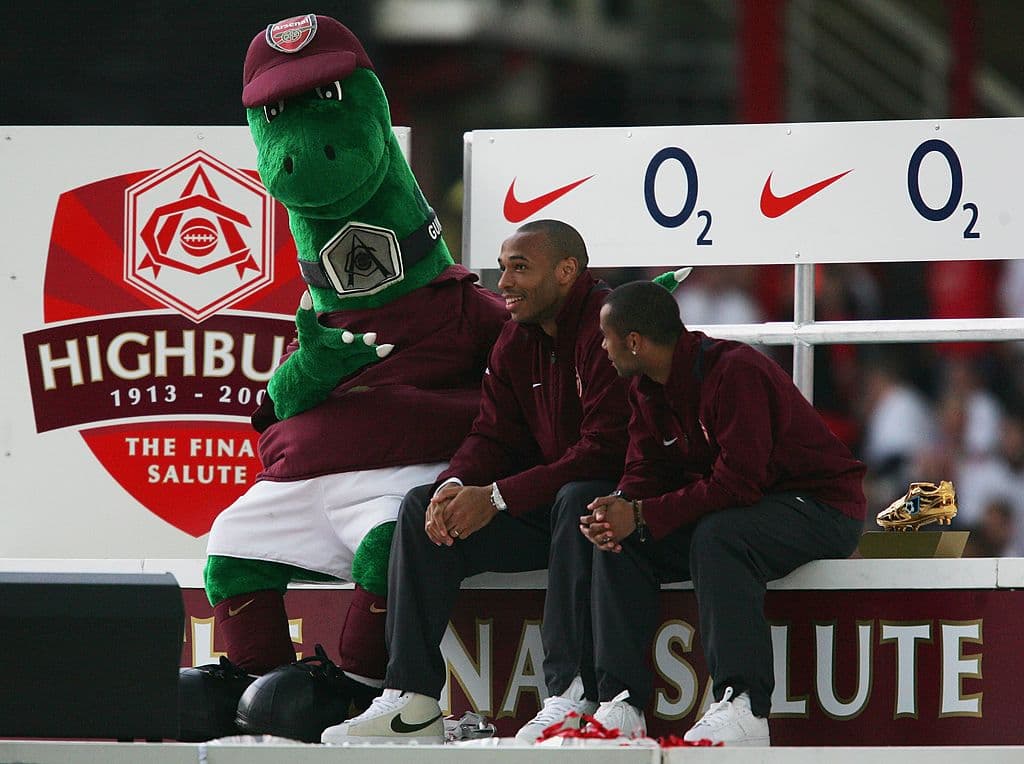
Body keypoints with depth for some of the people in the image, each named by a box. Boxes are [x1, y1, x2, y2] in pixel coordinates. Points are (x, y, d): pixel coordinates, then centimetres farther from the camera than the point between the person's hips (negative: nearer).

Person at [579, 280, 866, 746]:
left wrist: (643, 516, -29)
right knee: (617, 540, -9)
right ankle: (623, 702, -13)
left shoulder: (734, 372, -24)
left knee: (716, 536, -37)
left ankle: (744, 707, -39)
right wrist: (617, 515, -20)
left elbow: (738, 482, -30)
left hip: (821, 509, -9)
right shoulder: (647, 389, 5)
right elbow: (646, 473, 4)